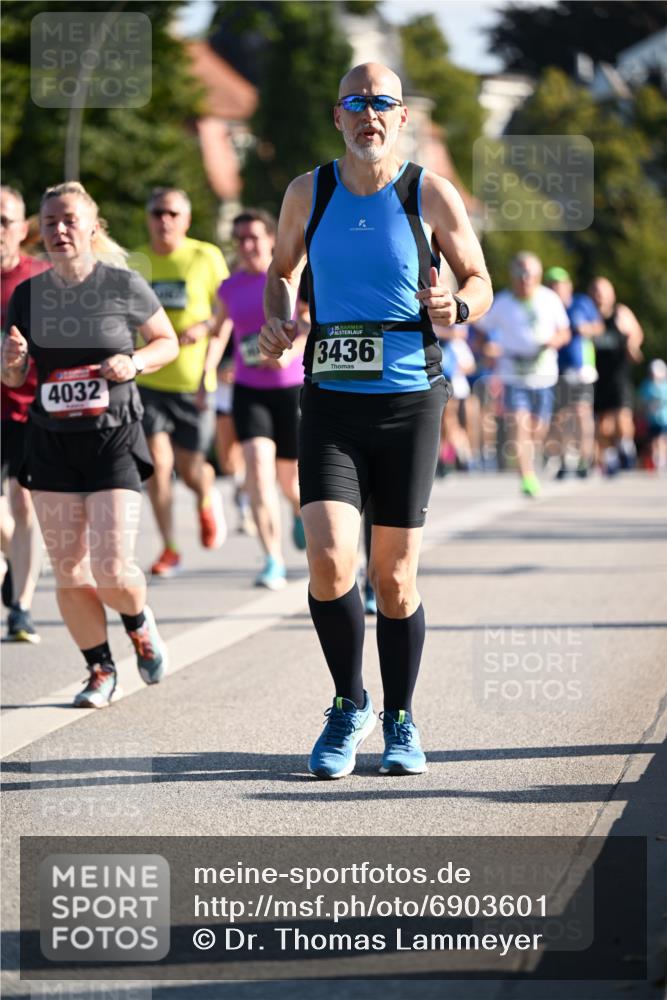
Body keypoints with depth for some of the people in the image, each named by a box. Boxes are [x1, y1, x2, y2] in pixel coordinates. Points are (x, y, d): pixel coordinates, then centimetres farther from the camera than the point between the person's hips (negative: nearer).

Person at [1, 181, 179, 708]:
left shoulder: (124, 285, -5)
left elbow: (168, 342, 8)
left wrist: (135, 362, -12)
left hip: (113, 441, -3)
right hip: (52, 443, 3)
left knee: (112, 569, -10)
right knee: (69, 574, 2)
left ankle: (141, 624, 23)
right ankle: (101, 670, 20)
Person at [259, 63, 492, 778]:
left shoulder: (432, 196, -2)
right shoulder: (308, 193, 3)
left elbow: (478, 278, 8)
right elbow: (282, 270, 19)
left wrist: (458, 306, -14)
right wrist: (277, 319, -2)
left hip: (409, 401, -1)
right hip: (330, 401, 1)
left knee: (394, 576, 3)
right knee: (328, 561, -15)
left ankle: (401, 720, 23)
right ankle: (349, 706, 8)